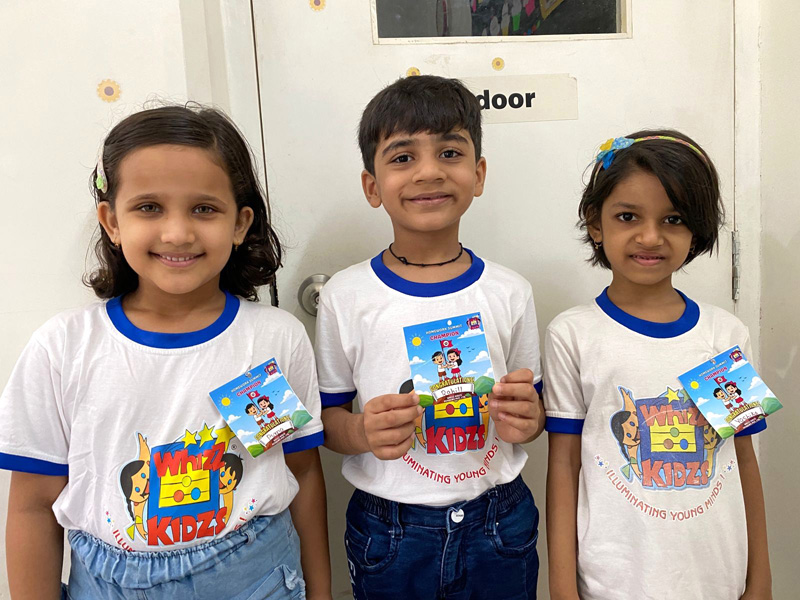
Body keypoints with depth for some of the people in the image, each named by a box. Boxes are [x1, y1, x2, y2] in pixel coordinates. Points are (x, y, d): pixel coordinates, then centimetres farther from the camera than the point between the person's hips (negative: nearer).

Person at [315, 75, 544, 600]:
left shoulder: (509, 292, -3)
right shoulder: (345, 297, -9)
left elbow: (532, 411, 7)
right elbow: (327, 416, -2)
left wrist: (526, 419, -14)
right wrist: (363, 432, -22)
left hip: (499, 525, 2)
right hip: (388, 532, -1)